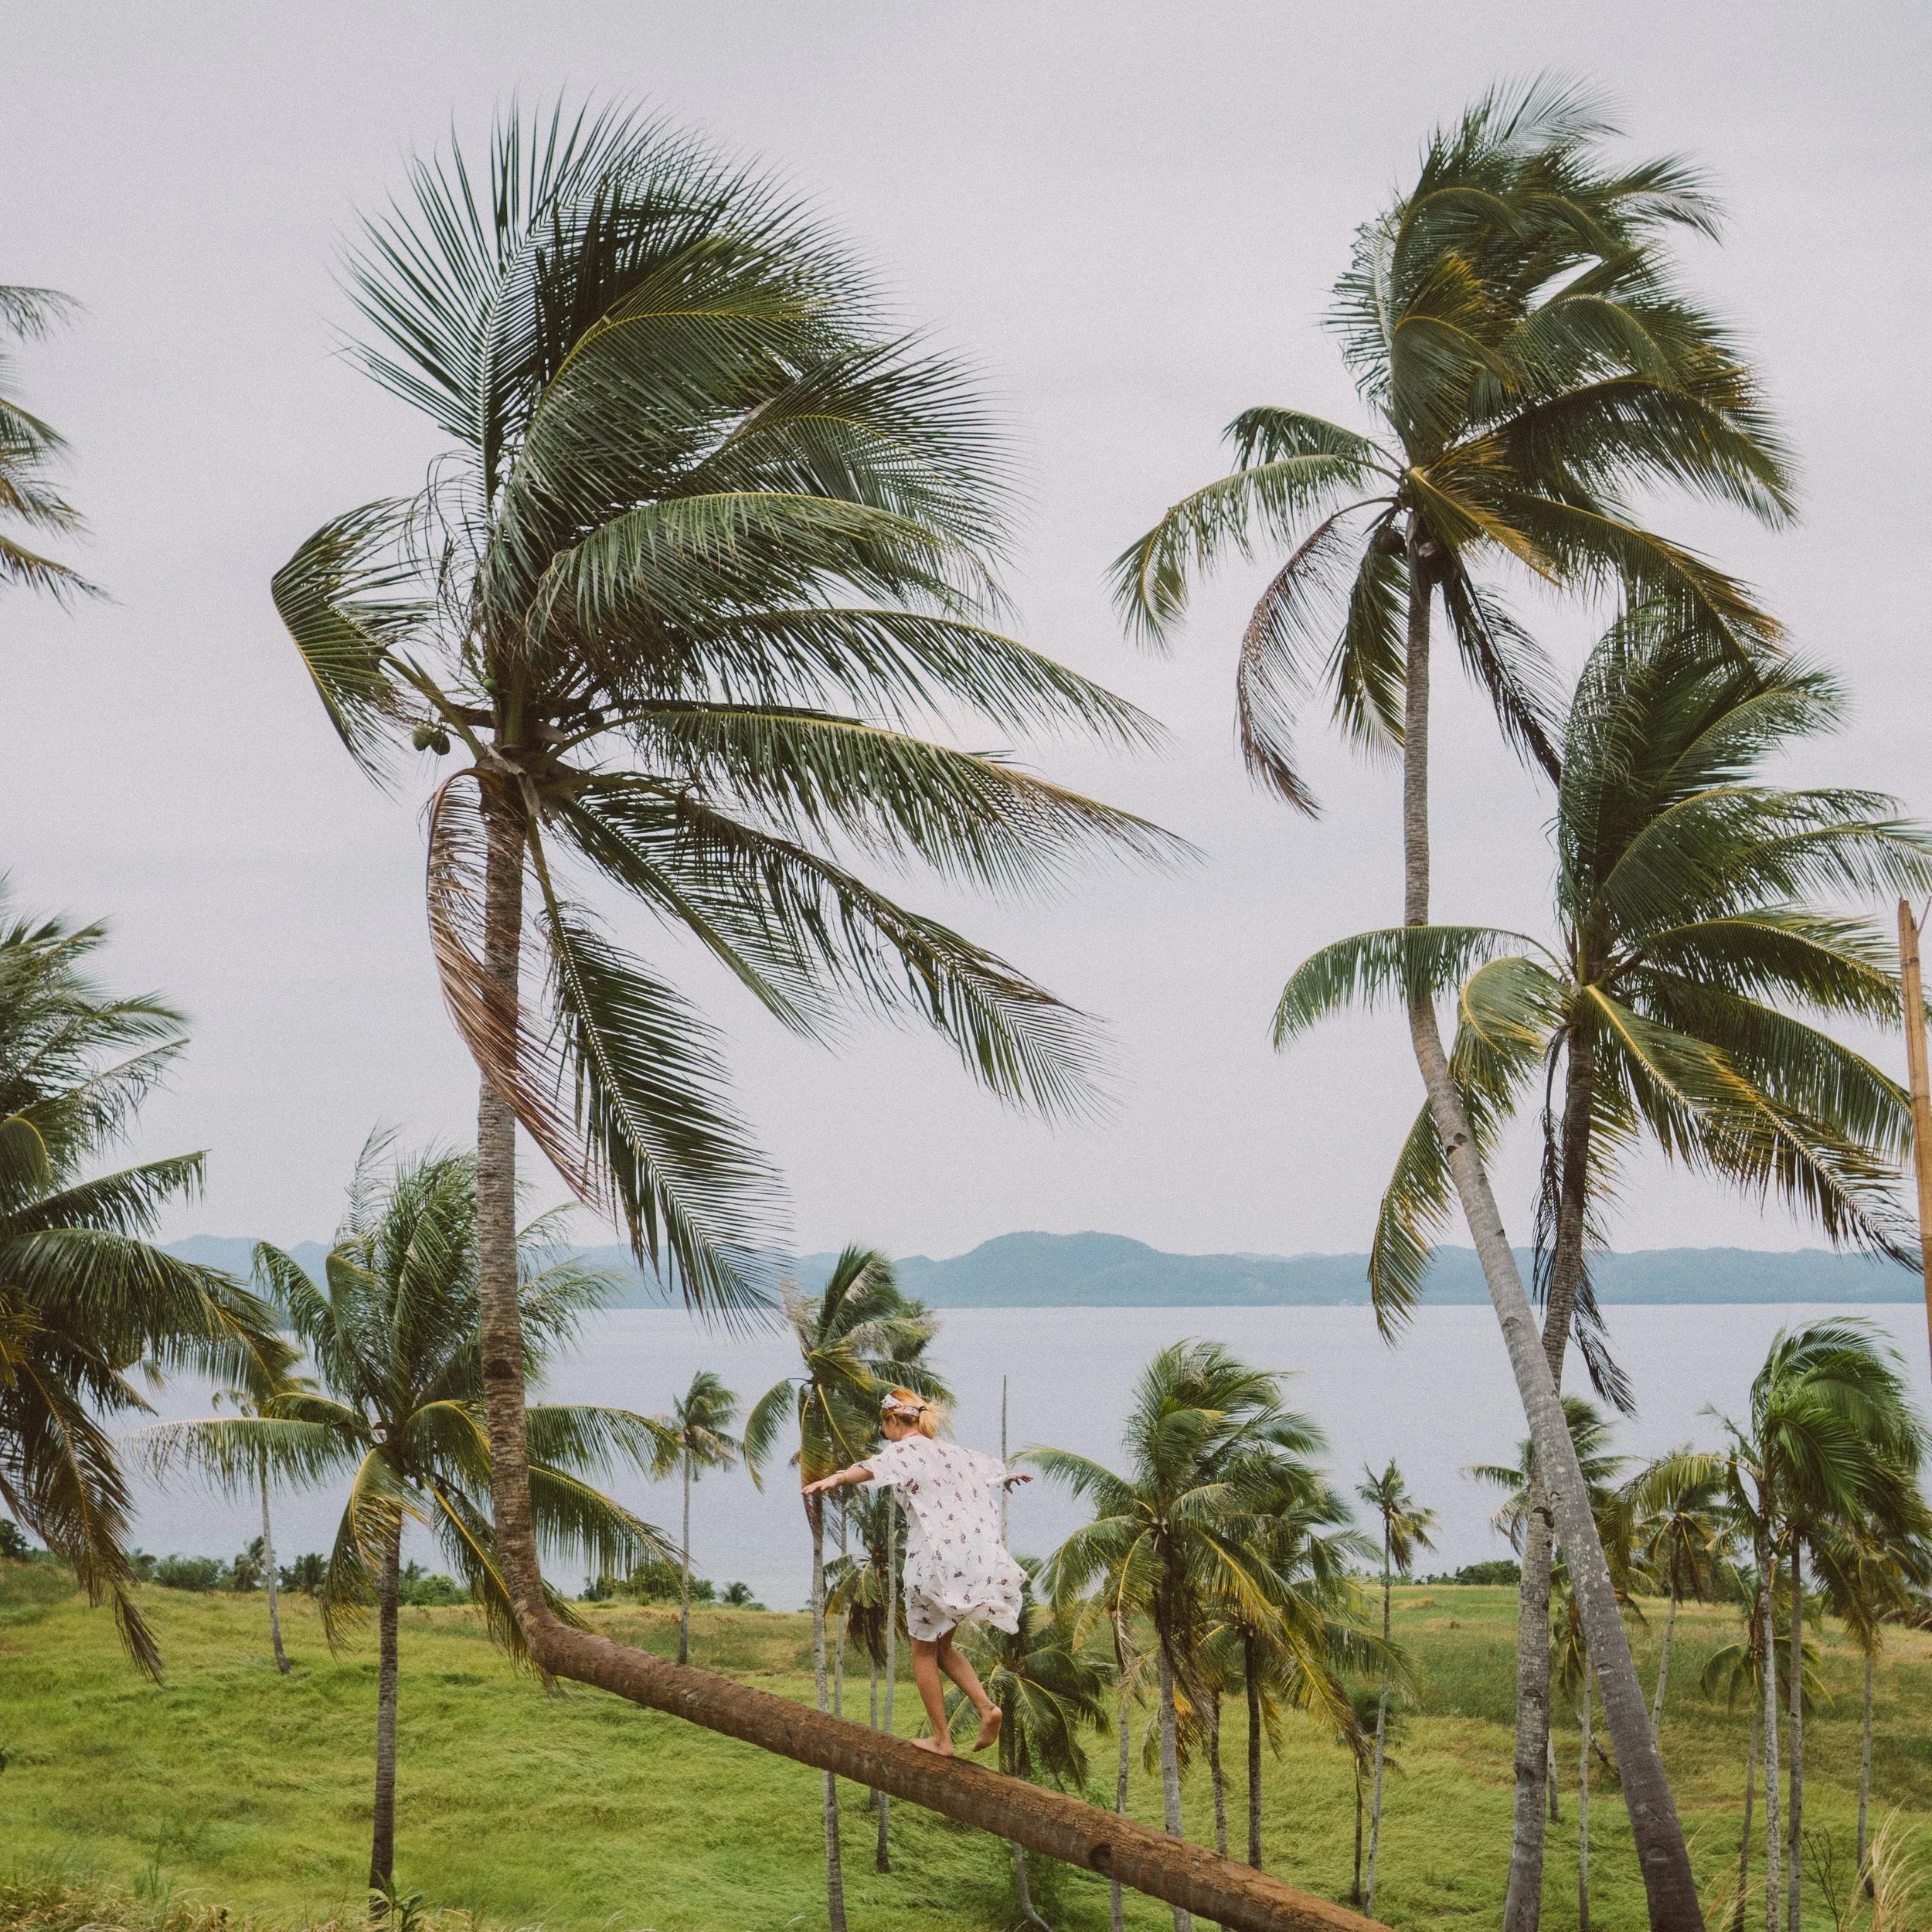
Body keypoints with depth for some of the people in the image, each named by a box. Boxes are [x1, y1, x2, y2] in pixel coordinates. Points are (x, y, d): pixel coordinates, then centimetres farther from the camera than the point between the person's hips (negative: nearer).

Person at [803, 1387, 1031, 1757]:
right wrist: (1012, 1475, 67)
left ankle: (942, 1739, 12)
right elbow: (996, 1468, 43)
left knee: (924, 1650, 10)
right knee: (941, 1644, 21)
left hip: (936, 1559, -7)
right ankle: (986, 1706, 2)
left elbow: (873, 1467, -28)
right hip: (978, 1562, 7)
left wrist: (836, 1479, -47)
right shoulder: (955, 1452, 20)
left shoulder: (905, 1450, -3)